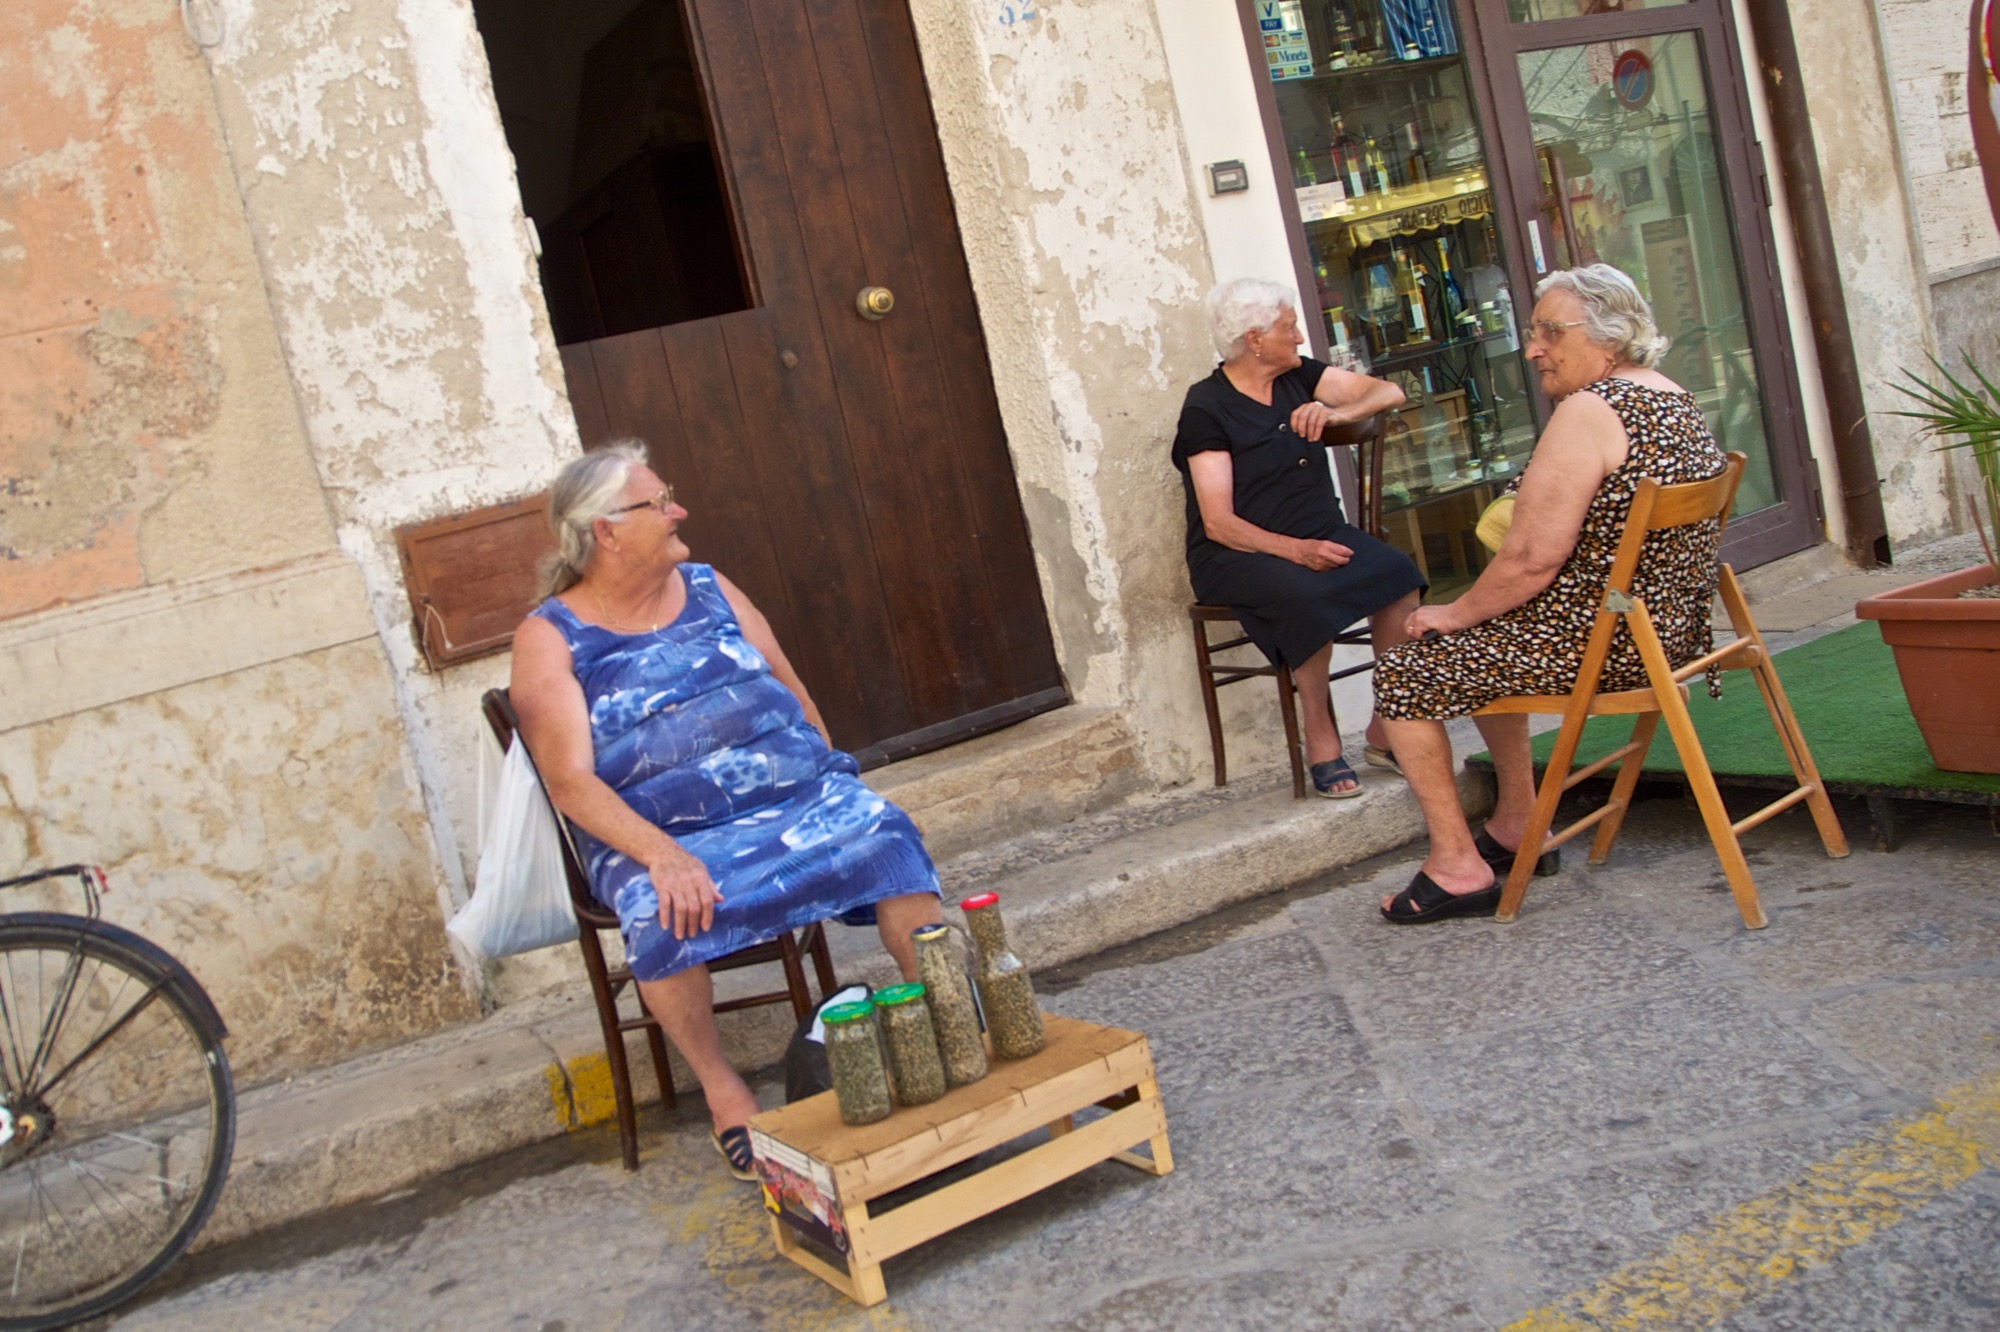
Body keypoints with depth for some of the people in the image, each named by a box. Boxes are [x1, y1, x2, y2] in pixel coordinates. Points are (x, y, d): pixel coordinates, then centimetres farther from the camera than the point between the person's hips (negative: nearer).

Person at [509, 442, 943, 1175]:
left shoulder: (708, 588, 14)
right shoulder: (550, 639, 0)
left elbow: (791, 691, 16)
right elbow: (571, 780, -12)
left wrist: (833, 785, 0)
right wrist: (661, 854, -28)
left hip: (798, 798, 3)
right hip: (663, 838, -3)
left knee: (887, 838, -24)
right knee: (661, 915, -34)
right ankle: (719, 1085, -12)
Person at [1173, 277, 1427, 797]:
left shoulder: (1299, 376, 10)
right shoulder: (1206, 409, -9)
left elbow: (1388, 393, 11)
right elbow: (1218, 524, -16)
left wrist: (1340, 413, -11)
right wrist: (1294, 550, -30)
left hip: (1320, 534, 6)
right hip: (1235, 555, -6)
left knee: (1397, 574, -23)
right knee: (1305, 593, -37)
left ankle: (1385, 730, -11)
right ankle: (1320, 738, -18)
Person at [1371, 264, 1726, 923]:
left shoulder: (1589, 412, -20)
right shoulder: (1676, 399, 11)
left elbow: (1532, 560, -24)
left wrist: (1455, 613, -7)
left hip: (1600, 641, -10)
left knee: (1405, 676, 0)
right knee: (1485, 652, 30)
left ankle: (1457, 865, 3)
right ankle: (1518, 826, 33)